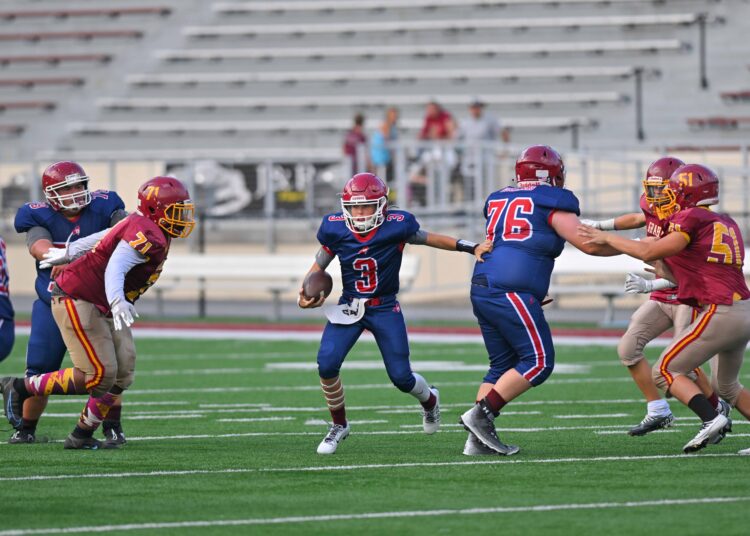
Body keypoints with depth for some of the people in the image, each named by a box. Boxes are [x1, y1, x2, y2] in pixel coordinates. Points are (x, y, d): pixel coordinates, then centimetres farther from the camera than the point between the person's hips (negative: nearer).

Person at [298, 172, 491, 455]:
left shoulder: (397, 225, -17)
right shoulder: (335, 229, -12)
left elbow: (429, 238, -1)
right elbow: (320, 264, 4)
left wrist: (472, 248, -6)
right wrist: (306, 294, -11)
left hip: (385, 309, -1)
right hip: (349, 306, 1)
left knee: (401, 376, 0)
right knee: (327, 364, -18)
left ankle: (429, 400, 39)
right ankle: (339, 425, 6)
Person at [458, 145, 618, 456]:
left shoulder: (497, 200, 19)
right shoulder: (551, 203, -1)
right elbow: (589, 244, -3)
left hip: (482, 289, 8)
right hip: (511, 291, -8)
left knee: (503, 365, 14)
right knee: (538, 362, -3)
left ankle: (478, 439, 6)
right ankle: (482, 414, -12)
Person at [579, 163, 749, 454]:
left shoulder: (691, 219, -6)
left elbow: (649, 252, -9)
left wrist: (606, 238, -1)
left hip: (720, 314, -9)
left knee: (665, 372, 1)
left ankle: (712, 419, -15)